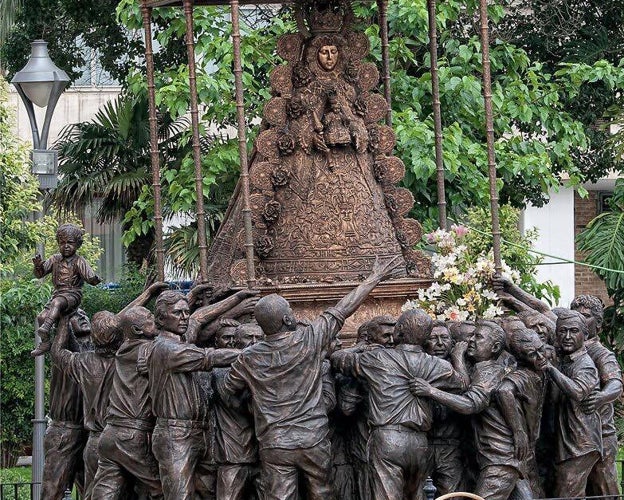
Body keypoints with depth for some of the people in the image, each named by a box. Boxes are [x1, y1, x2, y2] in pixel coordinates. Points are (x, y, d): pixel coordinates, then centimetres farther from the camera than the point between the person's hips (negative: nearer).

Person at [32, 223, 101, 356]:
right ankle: (45, 343, -2)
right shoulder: (55, 259, 12)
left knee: (57, 302, -38)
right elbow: (40, 273, 13)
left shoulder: (79, 262, -3)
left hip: (72, 294, -6)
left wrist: (94, 279, -37)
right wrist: (38, 265, -10)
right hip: (58, 293, 6)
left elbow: (90, 277, -12)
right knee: (41, 316, -14)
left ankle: (46, 328, -54)